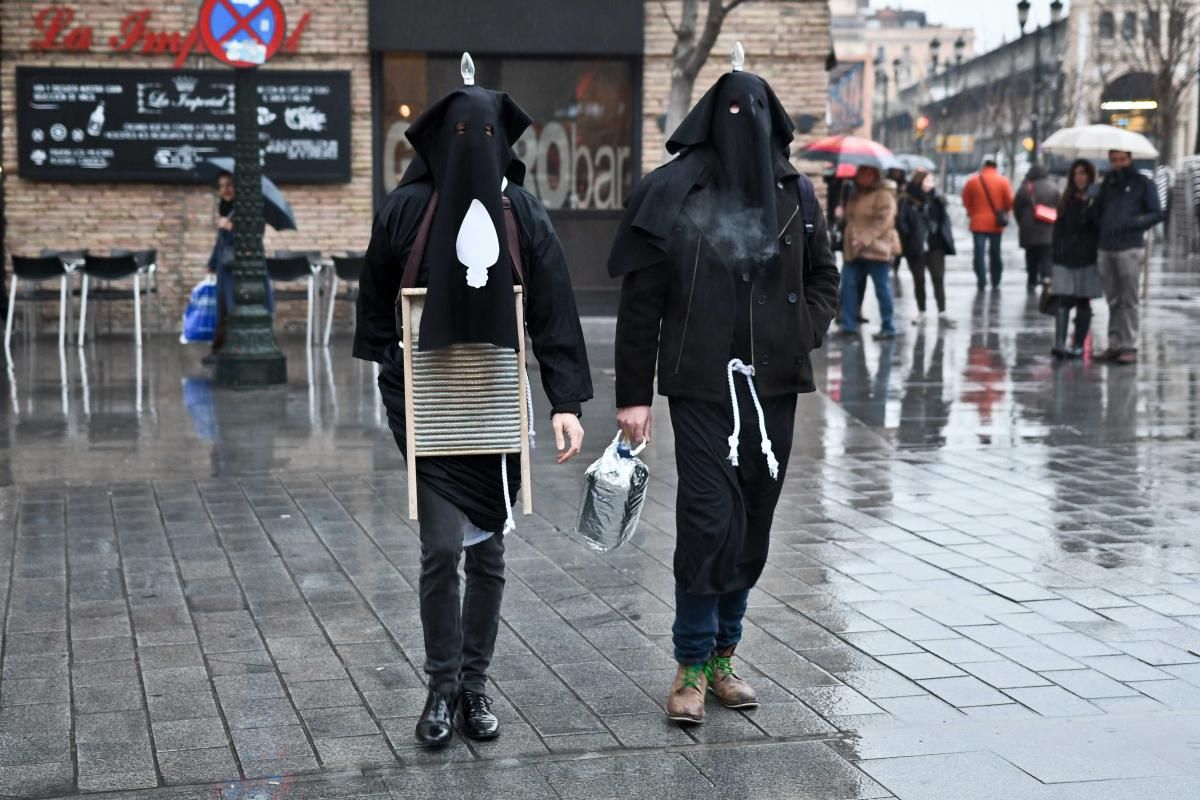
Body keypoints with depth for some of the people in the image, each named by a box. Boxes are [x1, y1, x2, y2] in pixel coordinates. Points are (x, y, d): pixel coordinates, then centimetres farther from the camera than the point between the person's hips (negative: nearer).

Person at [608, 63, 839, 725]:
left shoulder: (795, 193, 6)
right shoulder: (673, 192, -5)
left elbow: (823, 277, 19)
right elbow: (640, 302, -4)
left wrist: (803, 333, -1)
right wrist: (632, 395, -5)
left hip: (773, 388, 4)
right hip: (701, 387, -4)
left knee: (752, 524, 9)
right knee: (709, 520, -9)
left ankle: (722, 654, 23)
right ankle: (692, 665, 5)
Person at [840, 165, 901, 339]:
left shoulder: (884, 195, -9)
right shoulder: (858, 194, 18)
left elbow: (883, 222, -18)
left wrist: (864, 240, -23)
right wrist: (851, 241, 13)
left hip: (876, 250, -8)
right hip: (855, 251, 8)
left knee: (883, 289, -3)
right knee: (848, 285, 3)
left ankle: (888, 328, 5)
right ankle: (849, 325, 9)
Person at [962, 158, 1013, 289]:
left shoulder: (973, 180, -2)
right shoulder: (1003, 181, -4)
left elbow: (966, 200, 2)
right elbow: (1009, 201, -4)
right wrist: (1003, 213, 14)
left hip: (978, 223, -1)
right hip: (996, 224, 1)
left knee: (979, 253, 1)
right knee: (995, 253, 12)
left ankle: (981, 283, -5)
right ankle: (995, 282, 17)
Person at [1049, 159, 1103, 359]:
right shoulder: (1067, 200, 12)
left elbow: (1101, 229, -8)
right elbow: (1058, 228, 12)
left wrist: (1091, 206, -20)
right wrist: (1056, 255, 6)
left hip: (1087, 259, -2)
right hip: (1066, 258, 2)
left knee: (1083, 302, 5)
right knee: (1063, 301, -9)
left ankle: (1079, 345, 11)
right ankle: (1059, 343, -18)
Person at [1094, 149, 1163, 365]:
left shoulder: (1142, 184, 3)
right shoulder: (1107, 184, 18)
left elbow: (1157, 214, -1)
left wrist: (1133, 222, -17)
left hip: (1129, 249, -5)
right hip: (1105, 250, 5)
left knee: (1128, 300, -6)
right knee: (1113, 301, 7)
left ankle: (1129, 347, -5)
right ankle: (1115, 345, 11)